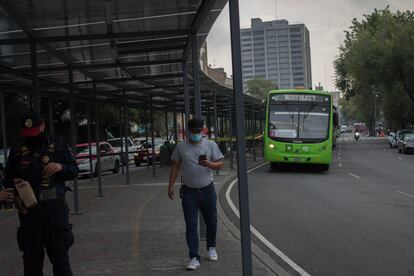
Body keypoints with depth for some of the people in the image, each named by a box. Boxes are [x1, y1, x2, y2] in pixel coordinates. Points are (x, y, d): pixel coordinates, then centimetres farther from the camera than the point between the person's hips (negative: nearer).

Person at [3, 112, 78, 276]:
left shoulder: (58, 144, 5)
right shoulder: (17, 150, 8)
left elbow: (74, 171, 7)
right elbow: (8, 178, 15)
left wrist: (60, 167, -14)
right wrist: (15, 196, -3)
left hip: (55, 207, -2)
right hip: (28, 210, 2)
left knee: (60, 255, 2)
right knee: (31, 258, 8)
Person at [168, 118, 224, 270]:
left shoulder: (211, 145, 1)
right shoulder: (181, 147, 2)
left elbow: (220, 165, -1)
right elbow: (175, 166, 7)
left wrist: (209, 164, -21)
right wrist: (171, 185, 0)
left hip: (208, 190, 1)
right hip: (189, 192, -1)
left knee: (211, 222, 14)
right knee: (191, 226, -3)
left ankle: (211, 248, 37)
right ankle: (194, 259, -1)